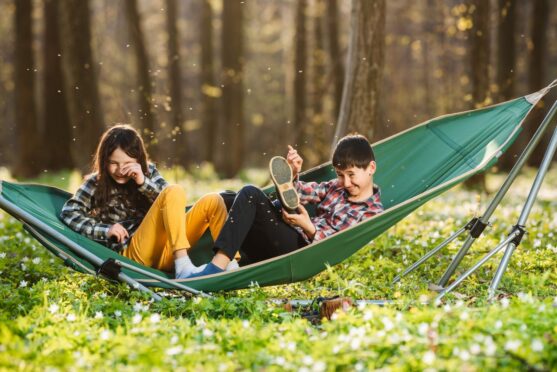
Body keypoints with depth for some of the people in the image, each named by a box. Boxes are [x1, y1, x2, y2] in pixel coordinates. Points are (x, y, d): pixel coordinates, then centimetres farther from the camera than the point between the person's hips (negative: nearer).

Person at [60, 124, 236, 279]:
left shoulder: (148, 171, 16)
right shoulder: (97, 184, 9)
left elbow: (171, 203, 3)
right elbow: (68, 213, 0)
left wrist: (143, 182, -11)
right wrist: (104, 230, -11)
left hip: (168, 250, 5)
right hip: (135, 252, -5)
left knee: (213, 201, -12)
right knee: (175, 191, -24)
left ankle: (230, 263, -30)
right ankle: (183, 267, -40)